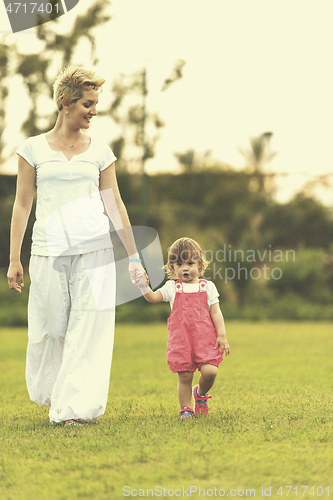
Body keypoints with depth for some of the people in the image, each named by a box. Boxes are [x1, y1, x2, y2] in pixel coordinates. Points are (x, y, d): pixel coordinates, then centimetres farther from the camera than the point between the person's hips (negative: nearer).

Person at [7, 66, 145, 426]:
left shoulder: (100, 151, 8)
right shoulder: (33, 149, 4)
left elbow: (115, 204, 11)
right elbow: (22, 204, 5)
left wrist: (133, 256, 10)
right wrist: (13, 260, 2)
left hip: (94, 249, 1)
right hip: (49, 251, -1)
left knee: (89, 329, -6)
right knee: (48, 330, 5)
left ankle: (75, 407, -1)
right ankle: (52, 393, 31)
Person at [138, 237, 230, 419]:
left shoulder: (207, 287, 8)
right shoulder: (172, 287, 9)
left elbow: (216, 313, 5)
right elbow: (153, 297, -5)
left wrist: (222, 335, -3)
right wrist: (144, 286, -24)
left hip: (205, 338, 0)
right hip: (181, 340, 0)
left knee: (209, 371, -13)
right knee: (184, 376, -2)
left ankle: (201, 392, 18)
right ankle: (185, 409, 15)